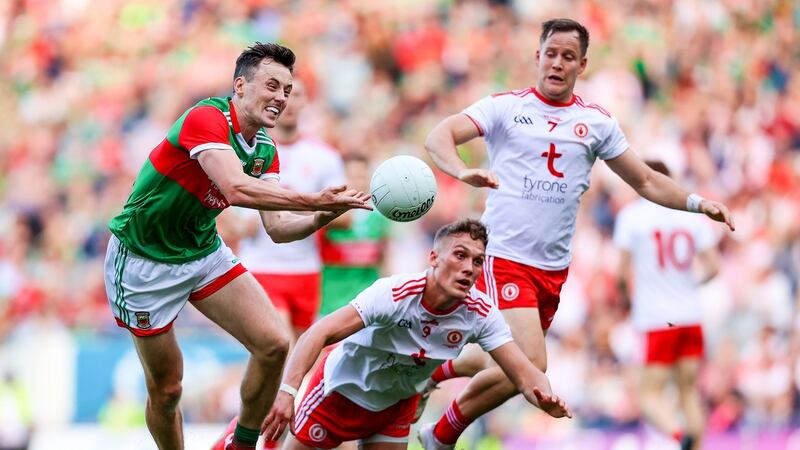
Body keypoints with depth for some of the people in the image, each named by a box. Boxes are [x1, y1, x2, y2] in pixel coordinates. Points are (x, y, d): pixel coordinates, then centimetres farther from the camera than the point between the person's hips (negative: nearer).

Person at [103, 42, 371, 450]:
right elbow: (237, 190, -40)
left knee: (273, 344, -8)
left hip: (204, 251, 7)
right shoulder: (206, 118, -25)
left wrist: (323, 216, -20)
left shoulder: (265, 151, 1)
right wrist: (316, 199, -42)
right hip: (144, 259, -7)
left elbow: (277, 228, 0)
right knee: (166, 389, -1)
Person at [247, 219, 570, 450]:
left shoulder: (480, 313, -21)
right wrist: (287, 391, -55)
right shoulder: (395, 293, -34)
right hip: (343, 390, -4)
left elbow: (523, 373, -23)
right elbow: (320, 333, -41)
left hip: (397, 405, 4)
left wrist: (546, 398, -47)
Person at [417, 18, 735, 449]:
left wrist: (697, 202, 1)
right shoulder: (505, 107, -2)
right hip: (505, 256, -5)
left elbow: (646, 181, 16)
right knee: (530, 364, -19)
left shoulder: (597, 122, 8)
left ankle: (435, 370, 43)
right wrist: (464, 172, -34)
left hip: (554, 268, 5)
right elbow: (437, 137, -13)